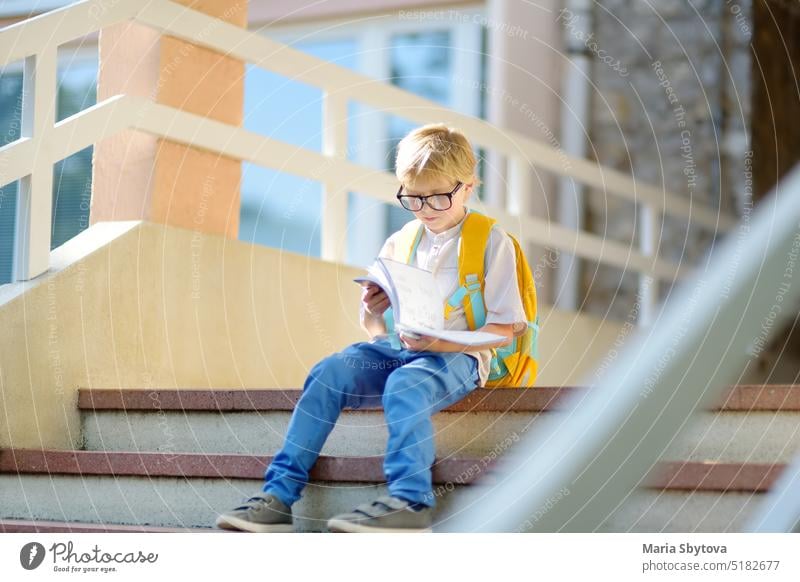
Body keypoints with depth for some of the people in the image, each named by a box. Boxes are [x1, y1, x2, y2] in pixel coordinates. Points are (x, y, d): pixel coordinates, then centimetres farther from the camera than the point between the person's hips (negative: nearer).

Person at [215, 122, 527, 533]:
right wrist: (373, 314, -3)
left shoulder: (491, 241, 0)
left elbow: (508, 327, -6)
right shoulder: (400, 244, 16)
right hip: (396, 351, 5)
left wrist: (443, 342, -19)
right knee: (329, 372, -21)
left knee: (406, 384, -38)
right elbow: (374, 322, 23)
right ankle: (279, 493, -26)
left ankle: (410, 500, -40)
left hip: (458, 356, -5)